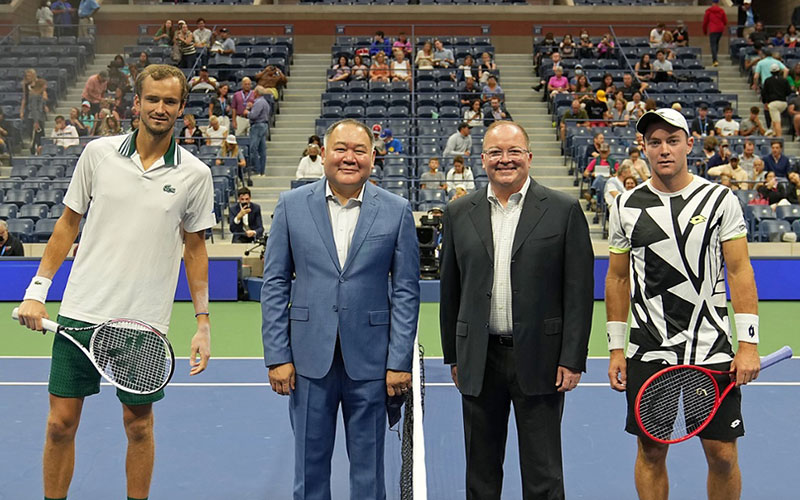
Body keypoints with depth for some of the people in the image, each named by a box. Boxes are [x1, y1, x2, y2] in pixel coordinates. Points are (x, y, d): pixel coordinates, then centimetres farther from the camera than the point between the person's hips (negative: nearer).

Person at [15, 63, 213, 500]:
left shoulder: (195, 175, -1)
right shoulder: (98, 153, 1)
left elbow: (195, 248, 6)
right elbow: (68, 223, 9)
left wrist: (203, 322, 2)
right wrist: (38, 289, 4)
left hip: (145, 321, -1)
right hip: (81, 312, 1)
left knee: (138, 424, 10)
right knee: (60, 423, 7)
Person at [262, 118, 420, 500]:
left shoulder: (397, 210, 0)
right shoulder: (291, 205, 2)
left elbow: (406, 291, 0)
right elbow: (275, 284, 2)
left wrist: (399, 361, -5)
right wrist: (277, 355, -3)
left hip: (369, 359, 0)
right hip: (310, 358, 1)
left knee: (368, 467, 12)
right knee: (310, 464, 13)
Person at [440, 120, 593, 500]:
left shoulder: (564, 210, -2)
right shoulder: (459, 213, 6)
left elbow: (578, 290, -4)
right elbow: (450, 289, 10)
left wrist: (572, 359, -8)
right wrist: (453, 355, 9)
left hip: (539, 358, -2)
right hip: (479, 360, 3)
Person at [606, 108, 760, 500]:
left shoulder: (720, 199, 0)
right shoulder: (626, 206, 4)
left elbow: (739, 272, -2)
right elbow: (618, 279, 8)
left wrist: (748, 342, -9)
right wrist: (616, 348, 5)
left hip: (713, 351, -1)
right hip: (648, 353, 1)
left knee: (722, 455, 3)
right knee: (651, 452, 9)